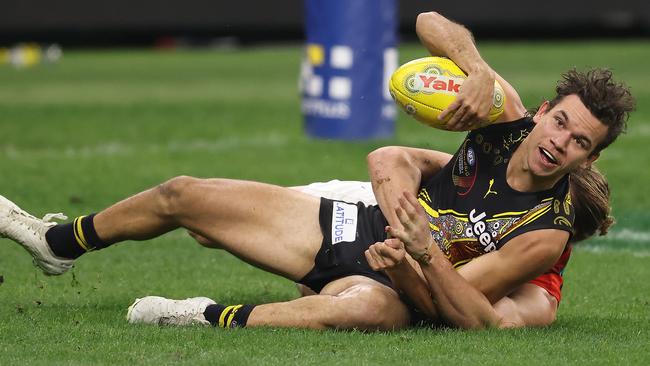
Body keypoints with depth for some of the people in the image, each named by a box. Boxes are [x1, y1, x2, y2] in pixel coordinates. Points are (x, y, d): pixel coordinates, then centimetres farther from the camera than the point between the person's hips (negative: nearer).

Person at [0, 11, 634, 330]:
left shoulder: (548, 232, -21)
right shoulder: (509, 114, -8)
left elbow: (470, 312, -23)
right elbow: (430, 22, -6)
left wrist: (424, 257, -40)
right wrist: (479, 73, -24)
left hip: (383, 282, -6)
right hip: (353, 225, 6)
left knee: (369, 306, -48)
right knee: (180, 195, 10)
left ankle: (217, 319, -30)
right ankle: (59, 243, 38)